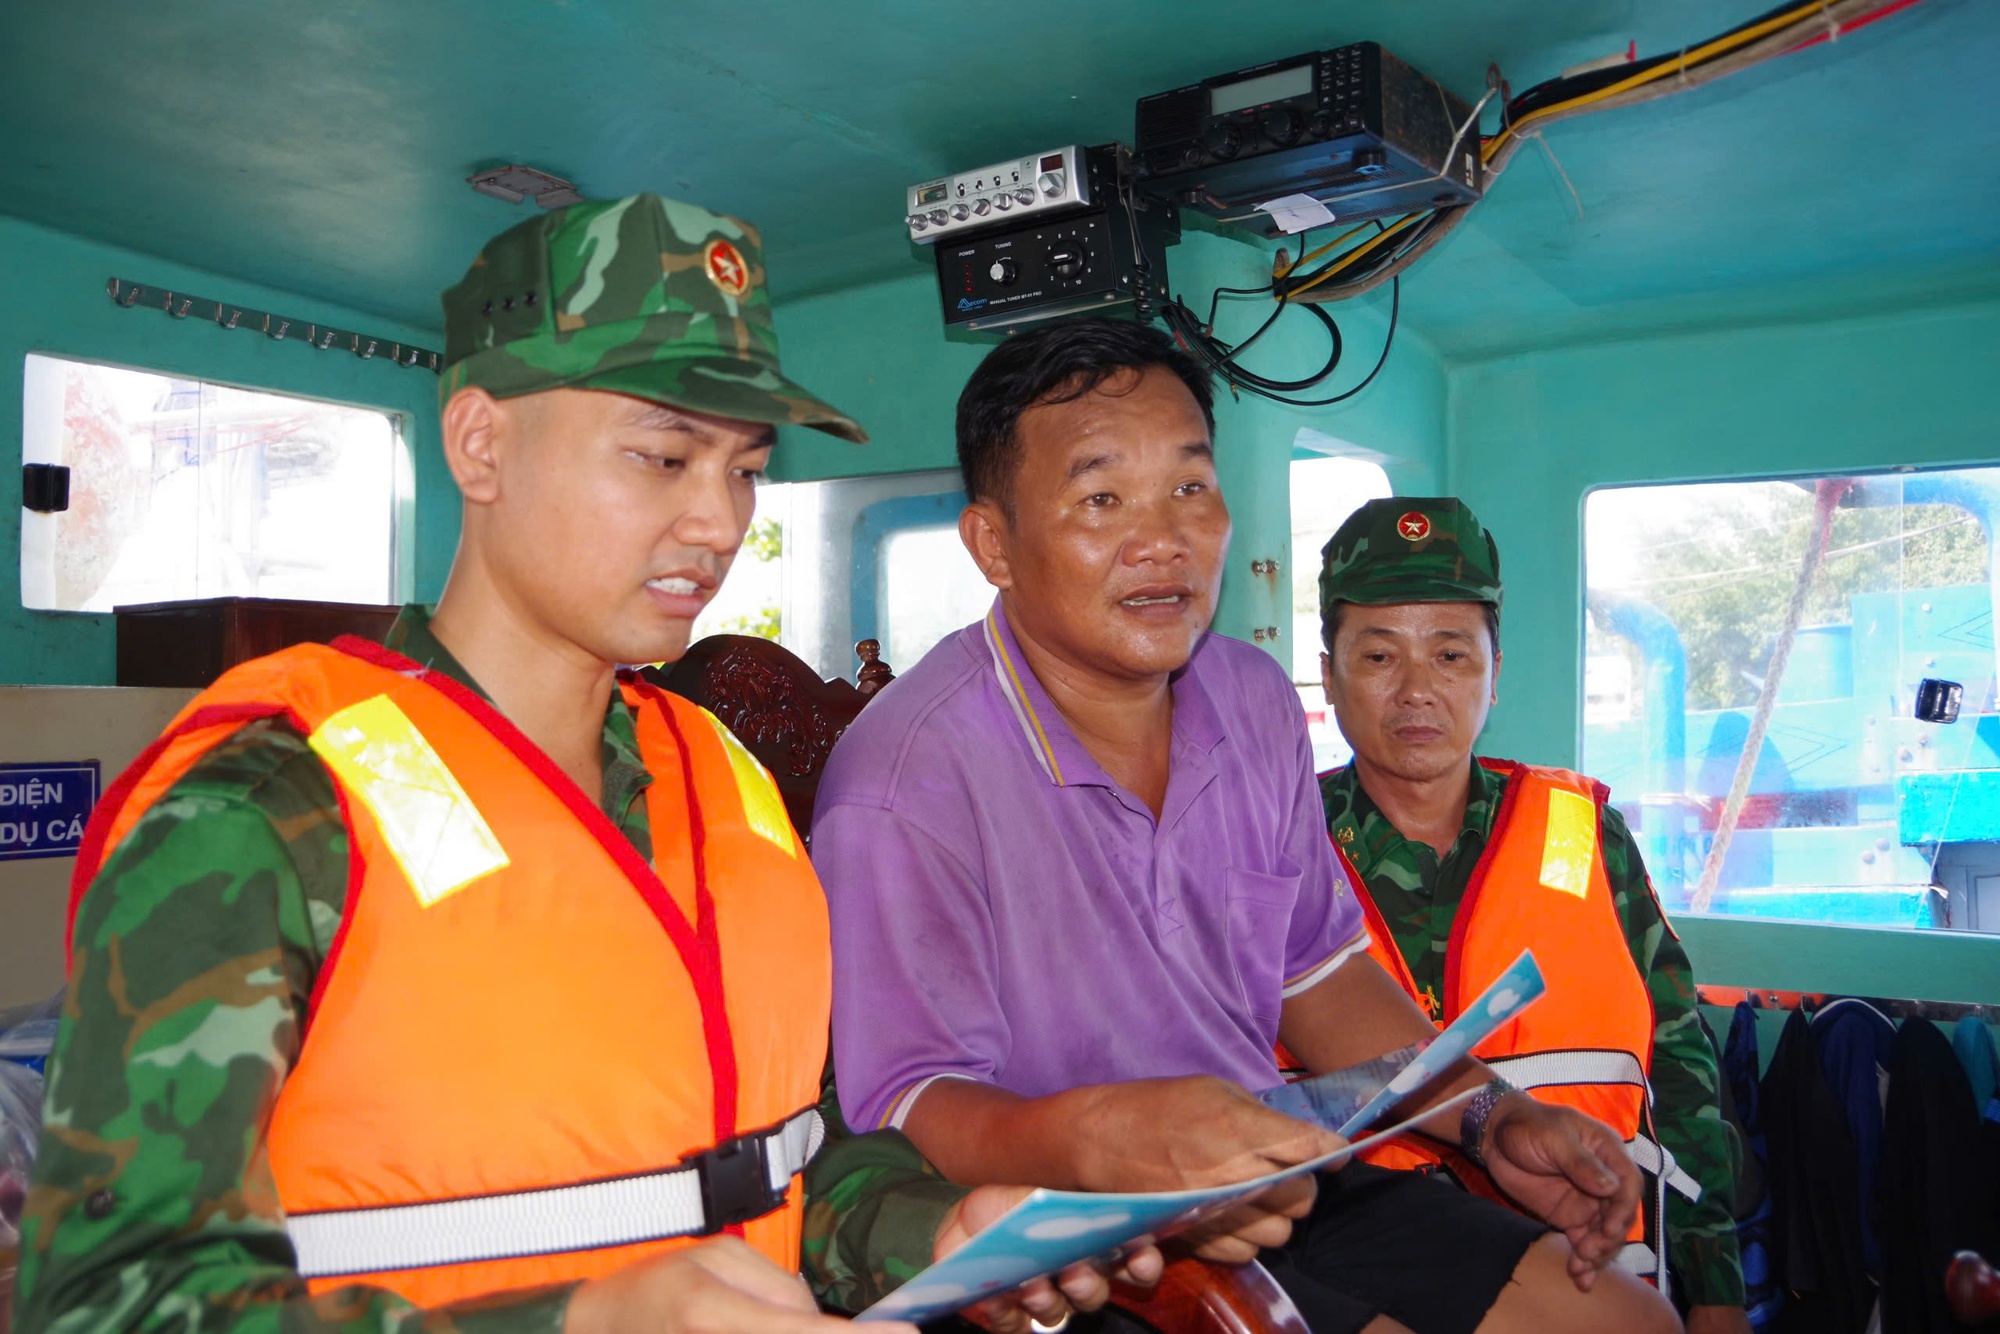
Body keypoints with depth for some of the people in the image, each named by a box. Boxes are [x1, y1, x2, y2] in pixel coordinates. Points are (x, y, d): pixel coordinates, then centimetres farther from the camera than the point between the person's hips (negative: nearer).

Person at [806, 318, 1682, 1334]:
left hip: (1273, 1183, 7)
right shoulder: (907, 779, -24)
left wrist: (1491, 1118, 2)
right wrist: (1097, 1138, -42)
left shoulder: (1256, 700, 4)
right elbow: (905, 1109, -23)